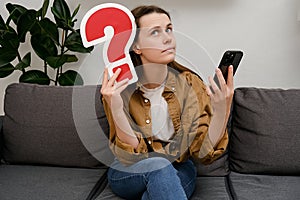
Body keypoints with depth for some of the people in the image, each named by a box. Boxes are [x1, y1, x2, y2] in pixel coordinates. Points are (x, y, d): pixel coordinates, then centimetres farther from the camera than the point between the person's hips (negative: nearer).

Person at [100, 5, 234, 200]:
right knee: (158, 165, -34)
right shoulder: (117, 88, -13)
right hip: (129, 175, -1)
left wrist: (222, 112, -33)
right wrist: (116, 110, -34)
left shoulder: (190, 84, -10)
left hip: (177, 173, 2)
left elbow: (204, 153, -15)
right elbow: (132, 156, -18)